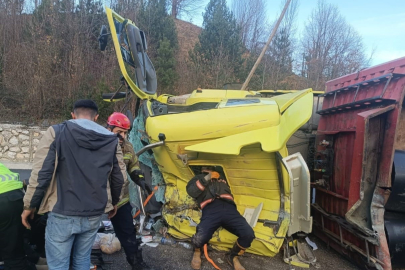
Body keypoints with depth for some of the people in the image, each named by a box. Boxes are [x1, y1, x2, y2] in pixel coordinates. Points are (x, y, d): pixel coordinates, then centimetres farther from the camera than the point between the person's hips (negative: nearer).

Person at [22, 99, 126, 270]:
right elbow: (119, 177, 8)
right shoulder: (111, 139, 4)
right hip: (94, 214, 4)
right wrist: (114, 202, 24)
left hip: (63, 214, -3)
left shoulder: (56, 132, -6)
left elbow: (41, 173, -11)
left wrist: (29, 205, 3)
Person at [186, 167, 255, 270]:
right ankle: (197, 251, 12)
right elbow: (191, 192, 8)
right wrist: (206, 179, 1)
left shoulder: (222, 177, 40)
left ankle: (232, 257, 13)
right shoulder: (199, 178, 27)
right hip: (211, 209, -3)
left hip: (228, 207, 4)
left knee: (249, 235, -19)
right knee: (200, 238, -31)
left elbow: (231, 190, 37)